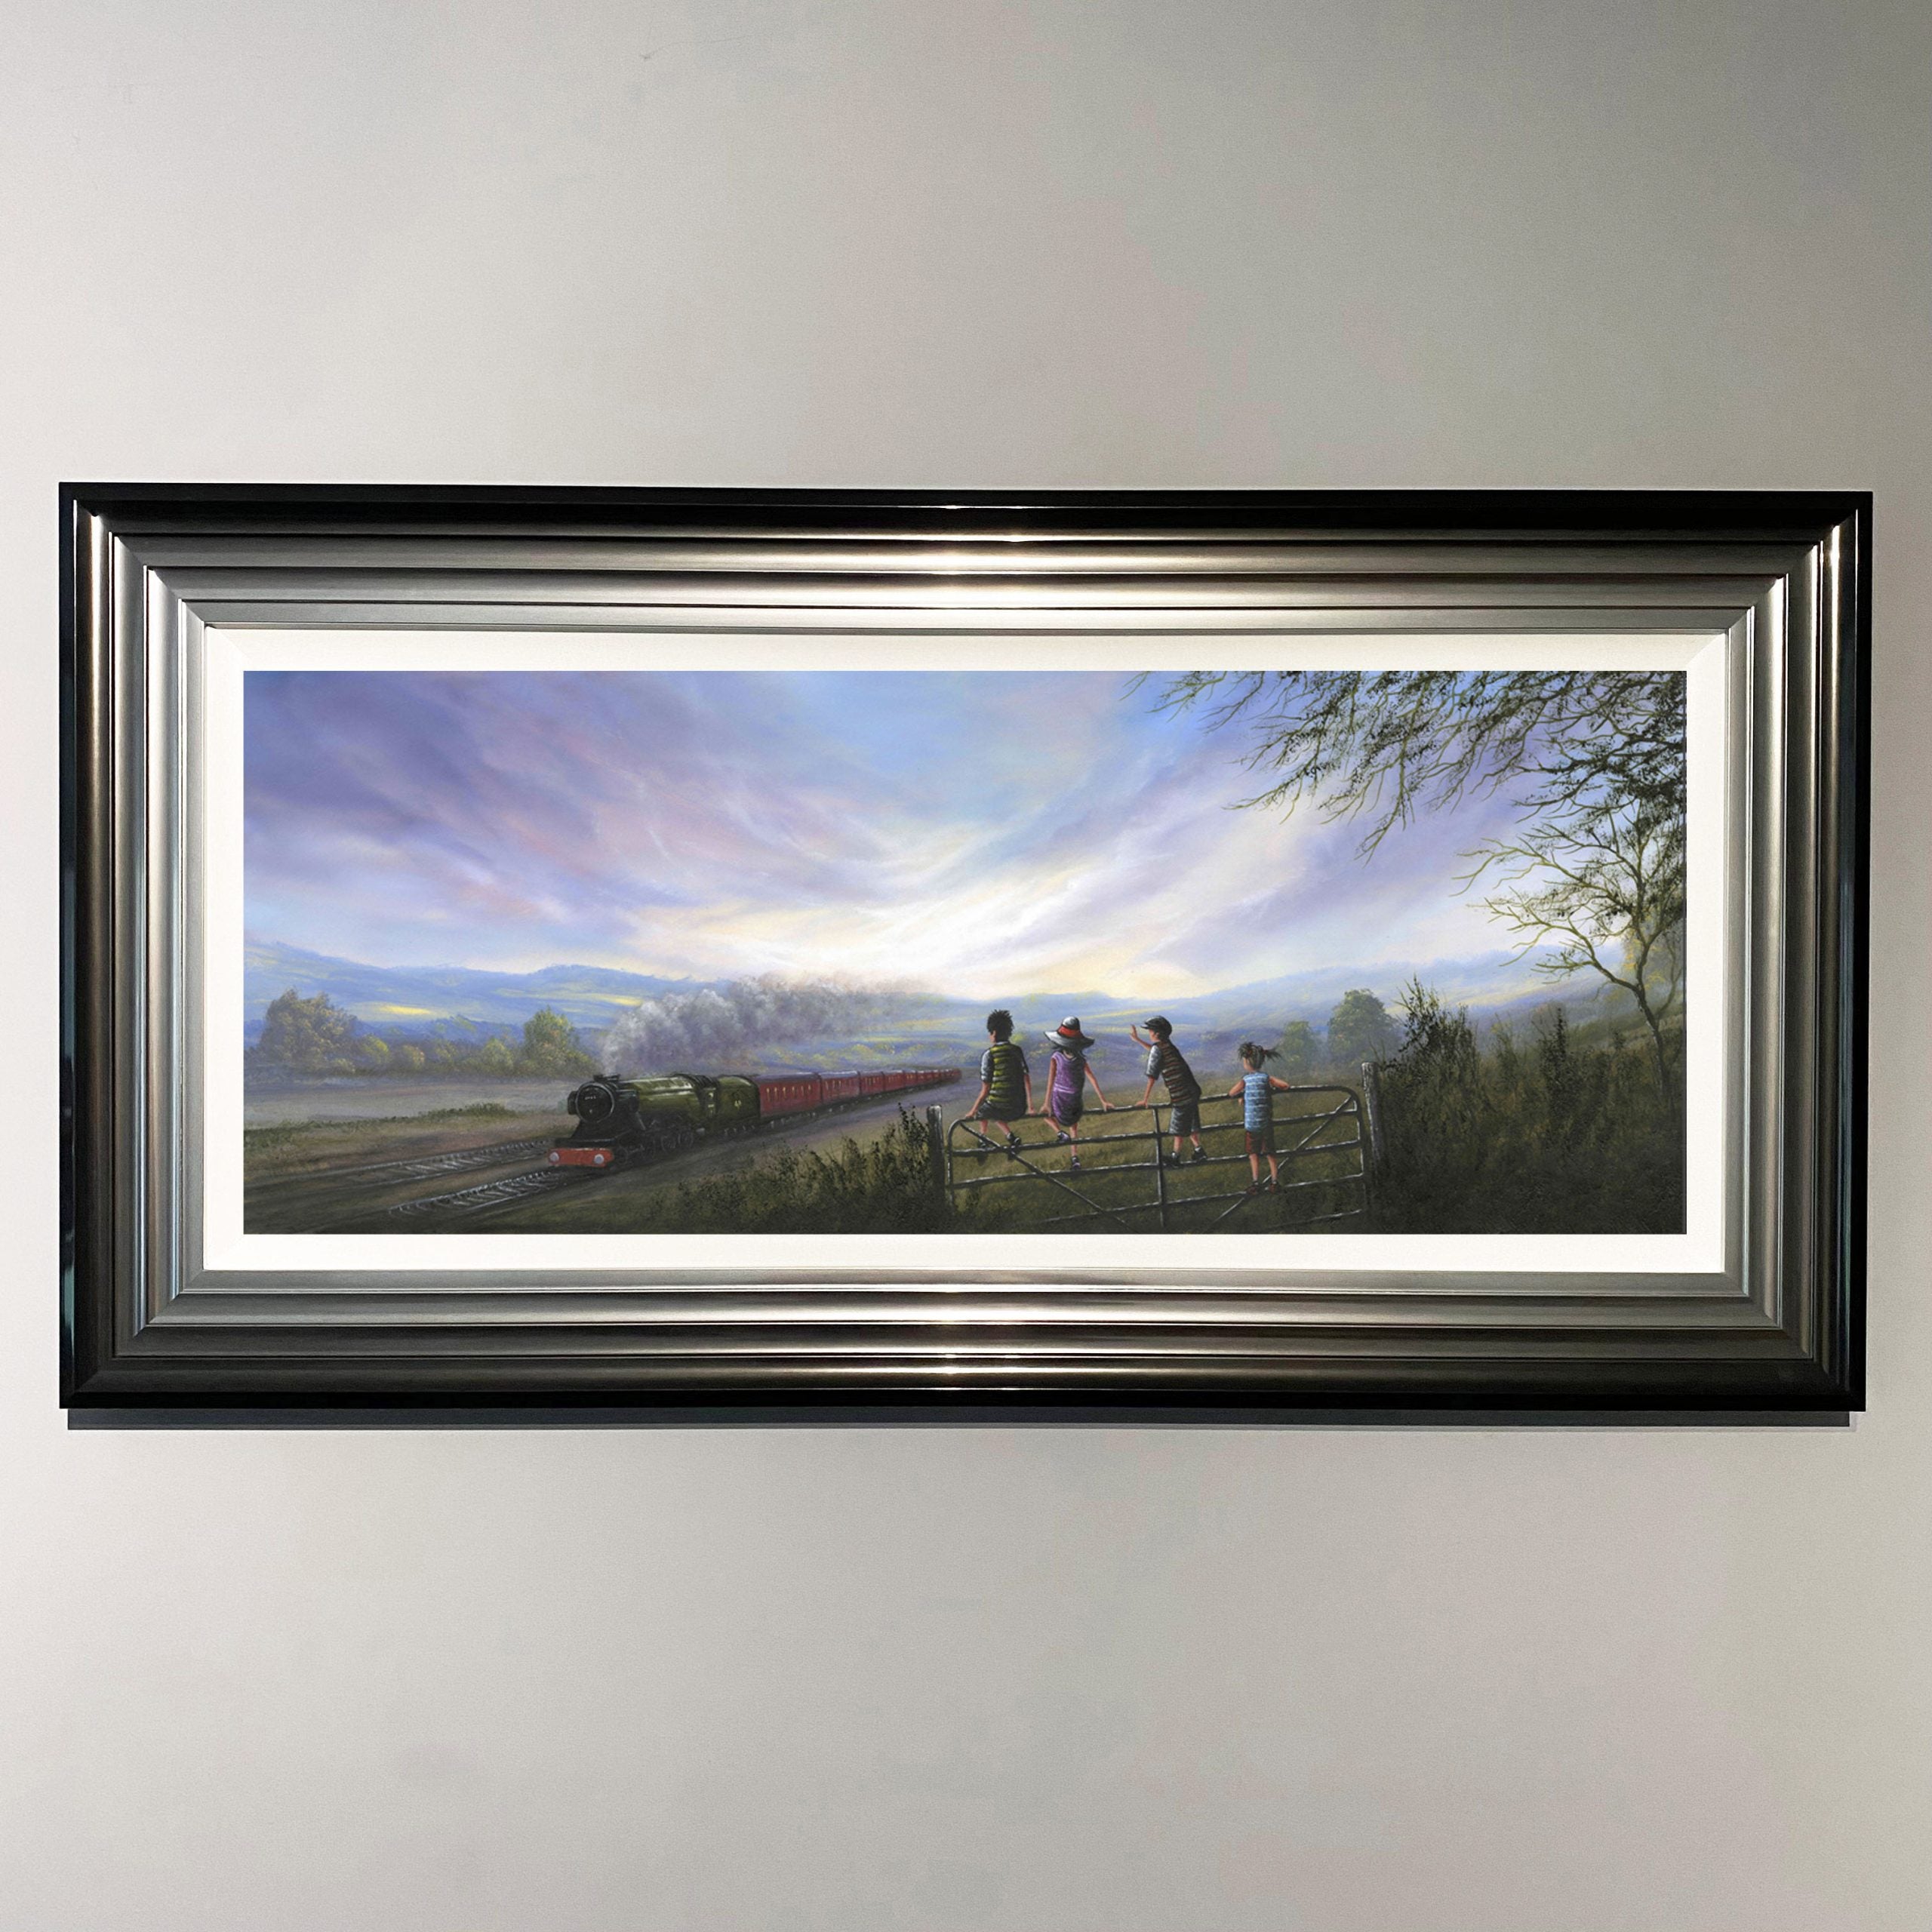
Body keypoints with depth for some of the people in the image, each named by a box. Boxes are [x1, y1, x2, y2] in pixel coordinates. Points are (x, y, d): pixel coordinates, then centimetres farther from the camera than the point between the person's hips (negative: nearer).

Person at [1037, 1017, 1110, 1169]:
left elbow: (1051, 1081, -21)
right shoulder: (1081, 1059, -5)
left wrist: (1047, 1104, -21)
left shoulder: (1056, 1058, -16)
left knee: (1046, 1113, 27)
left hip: (1059, 1098, -3)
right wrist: (1103, 1101, -1)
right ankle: (1075, 1158, 25)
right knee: (1074, 1127, 26)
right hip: (1076, 1098, 3)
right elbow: (1093, 1079, -5)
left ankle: (1061, 1133, 6)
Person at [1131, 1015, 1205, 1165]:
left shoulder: (1157, 1049, -14)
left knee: (1178, 1128, 6)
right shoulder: (1168, 1045, 11)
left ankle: (1176, 1158, 16)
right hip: (1192, 1091, 8)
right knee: (1191, 1125, 22)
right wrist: (1137, 1040, 41)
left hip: (1181, 1096, -8)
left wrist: (1145, 1099, -7)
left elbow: (1152, 1077, -14)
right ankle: (1199, 1151, 28)